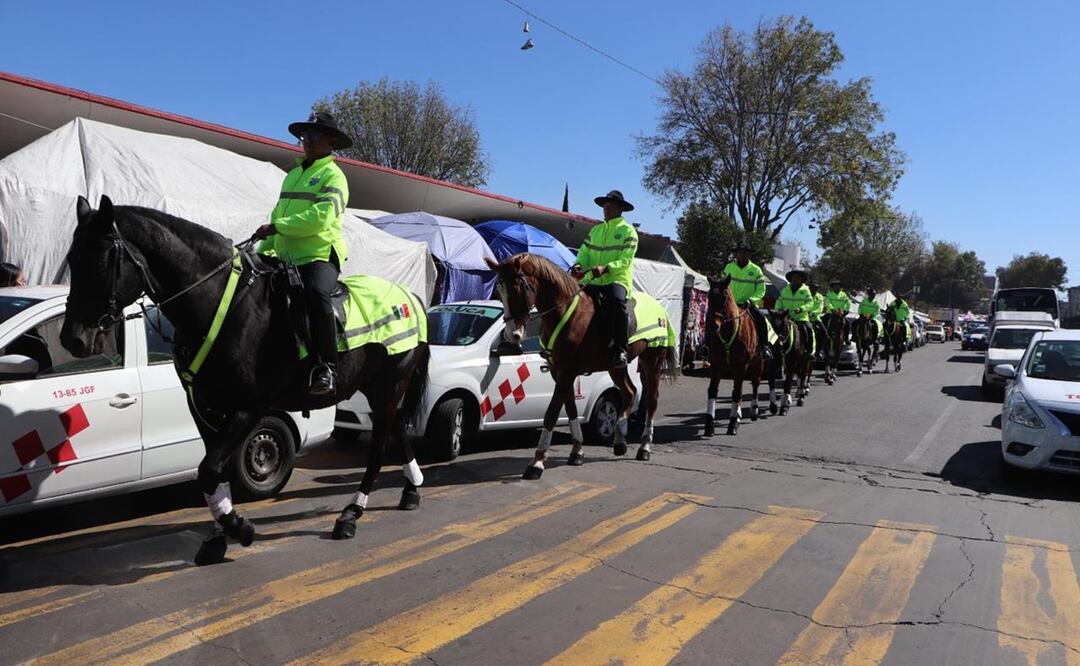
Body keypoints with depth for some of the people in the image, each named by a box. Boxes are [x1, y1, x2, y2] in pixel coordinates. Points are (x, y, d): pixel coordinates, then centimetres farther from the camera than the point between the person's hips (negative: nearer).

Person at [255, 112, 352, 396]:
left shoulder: (333, 175, 1)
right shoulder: (292, 175, 25)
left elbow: (321, 217, -16)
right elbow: (278, 216, 28)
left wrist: (276, 227, -16)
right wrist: (264, 250, 16)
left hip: (320, 256, -9)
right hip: (286, 260, 9)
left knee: (316, 293, -36)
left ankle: (325, 368, -36)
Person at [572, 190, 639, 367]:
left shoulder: (628, 231, 4)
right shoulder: (595, 230, 21)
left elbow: (625, 260, -7)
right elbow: (584, 252, 14)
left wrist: (605, 268, -24)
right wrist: (579, 265, -10)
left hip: (617, 279, -5)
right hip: (592, 281, 5)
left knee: (617, 301, -36)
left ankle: (620, 349, -30)